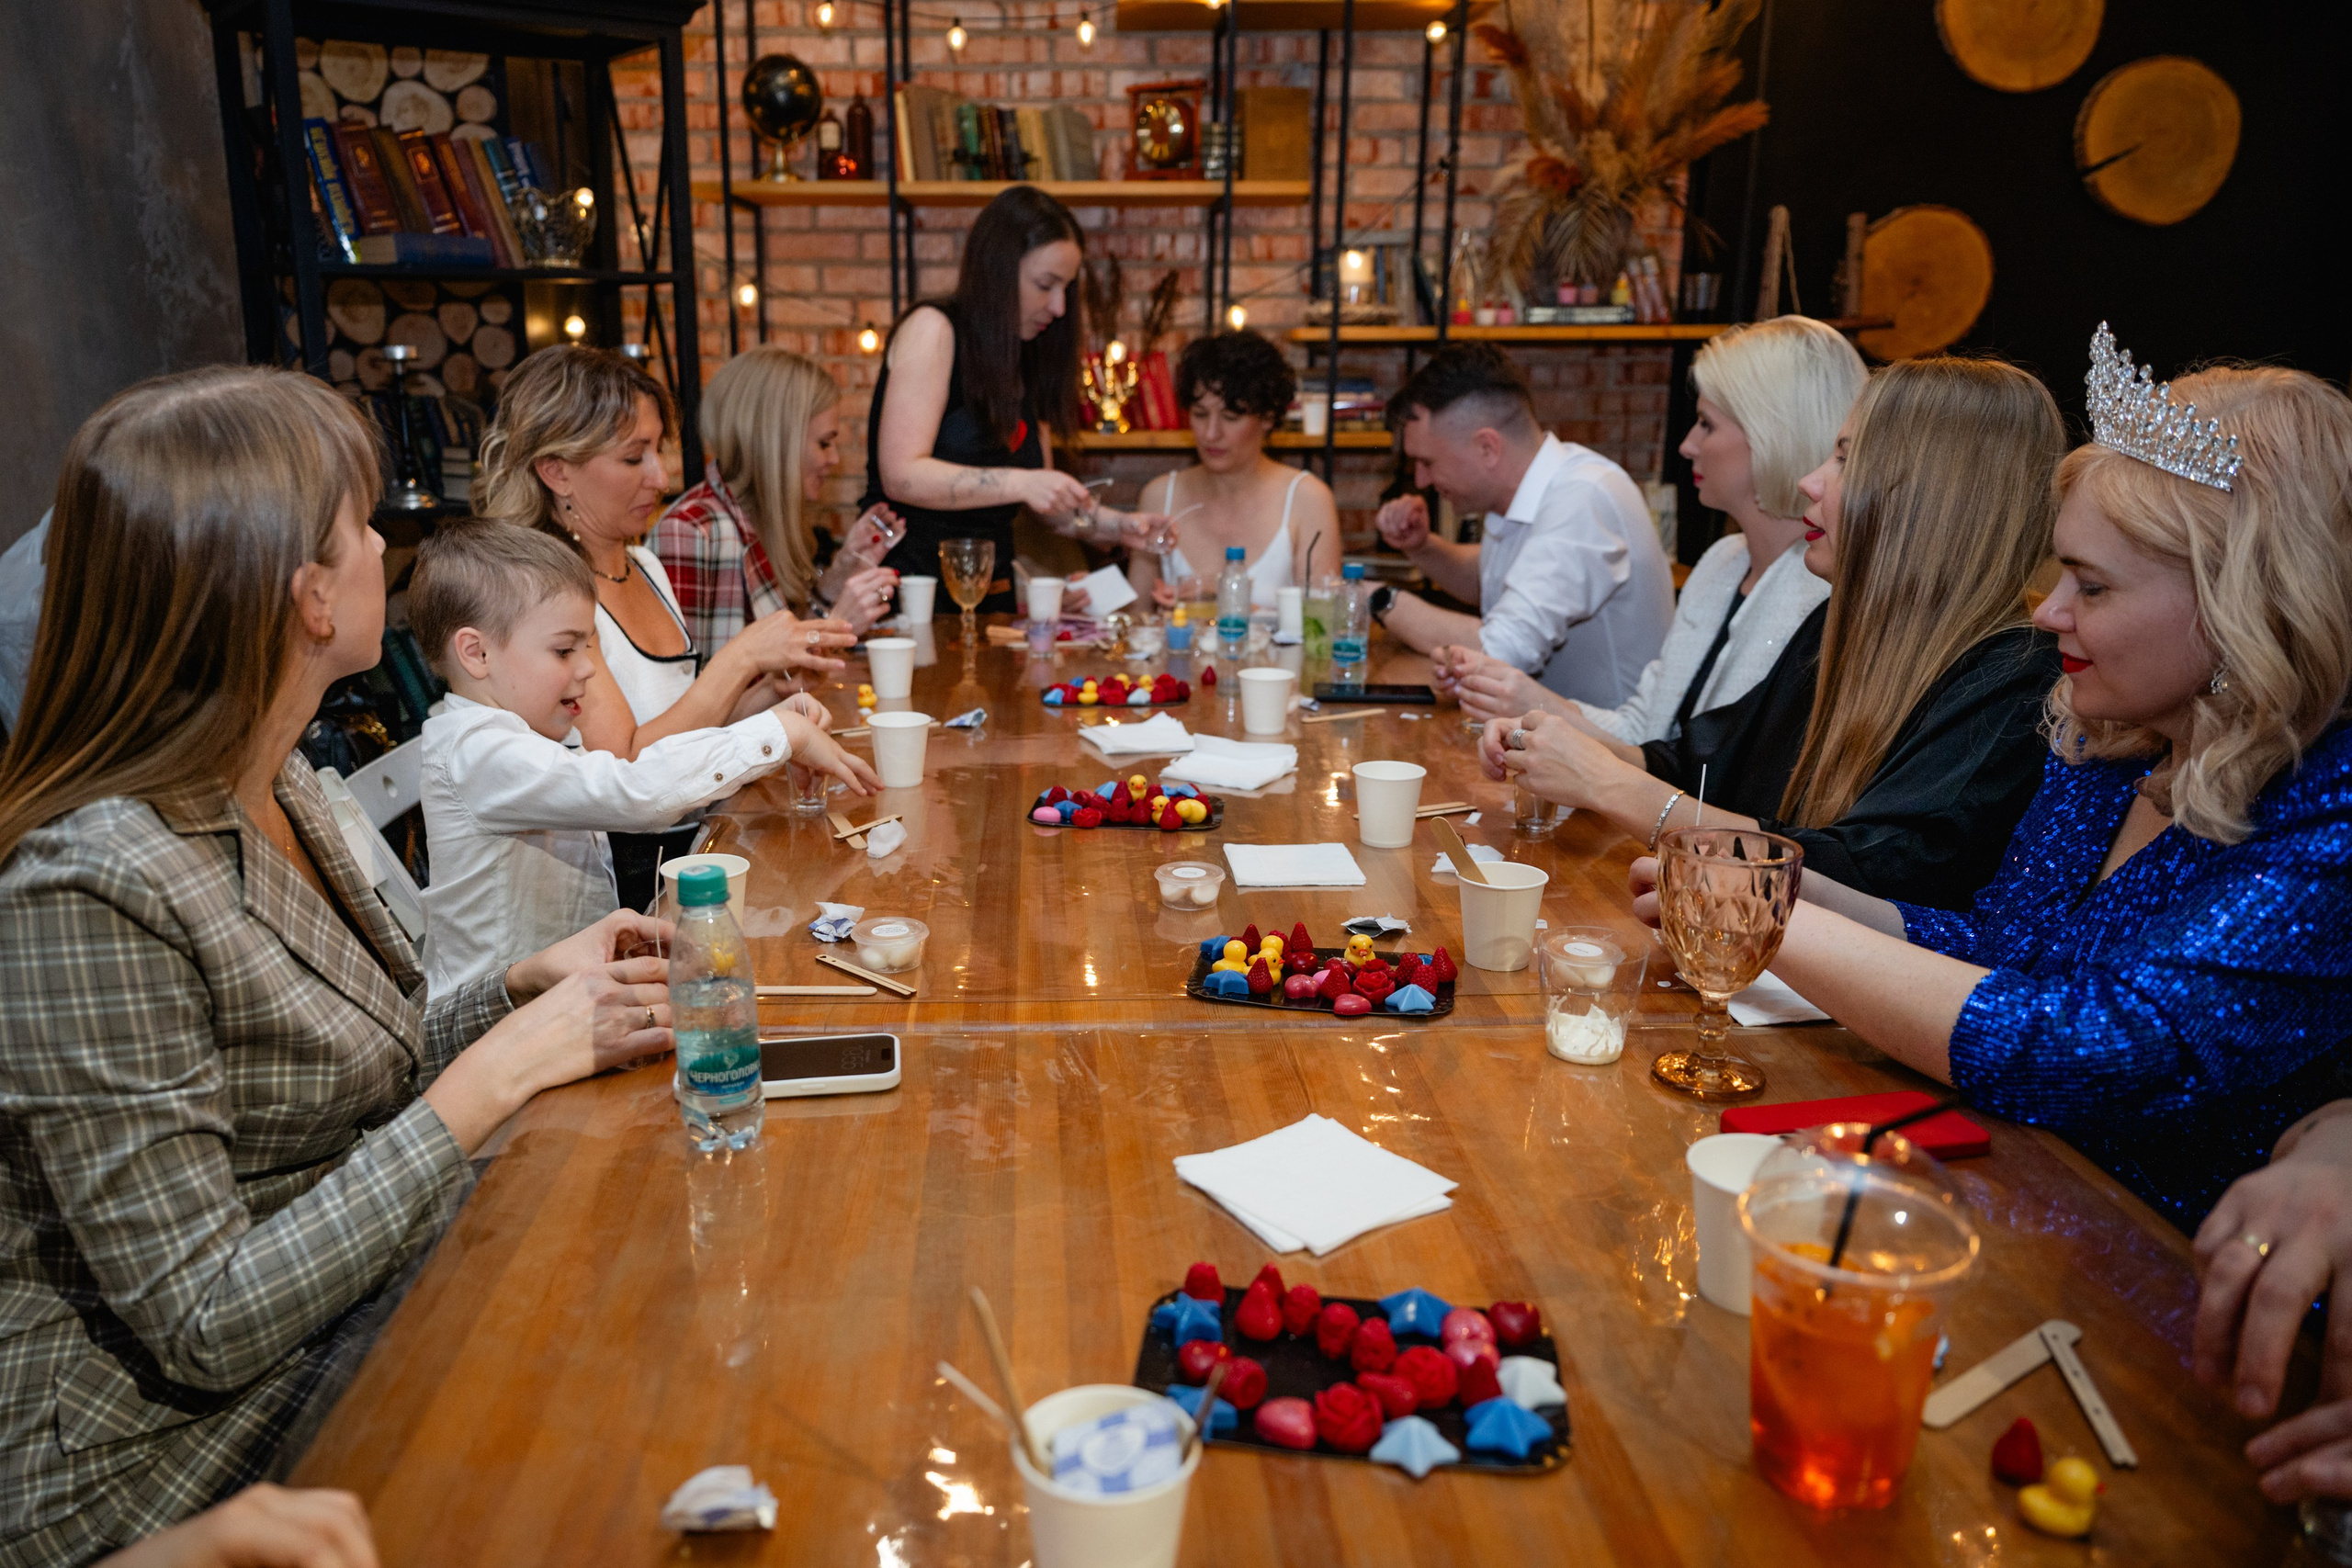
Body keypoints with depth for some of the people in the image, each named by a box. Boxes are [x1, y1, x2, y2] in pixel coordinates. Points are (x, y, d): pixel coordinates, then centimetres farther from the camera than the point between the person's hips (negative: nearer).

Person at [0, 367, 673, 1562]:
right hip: (178, 1450, -8)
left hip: (348, 1312, 8)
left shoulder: (272, 788, 1)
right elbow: (200, 1325, -24)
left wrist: (524, 989, -4)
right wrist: (500, 1071, -24)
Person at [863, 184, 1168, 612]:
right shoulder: (933, 329, -4)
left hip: (990, 592, 6)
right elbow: (901, 476, -15)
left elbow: (1047, 499, 19)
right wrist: (1021, 484, -23)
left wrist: (1116, 525, 3)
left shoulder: (1028, 361, 15)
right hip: (911, 591, -6)